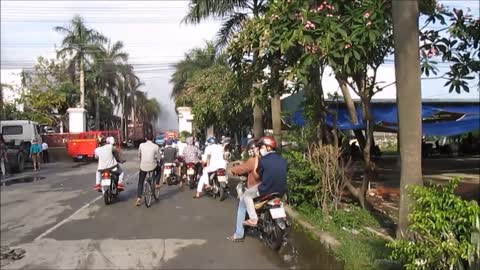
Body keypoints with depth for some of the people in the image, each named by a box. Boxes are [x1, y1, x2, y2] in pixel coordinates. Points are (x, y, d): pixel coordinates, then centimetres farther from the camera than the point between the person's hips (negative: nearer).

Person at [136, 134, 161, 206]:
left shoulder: (141, 145, 1)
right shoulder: (156, 146, -5)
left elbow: (139, 155, 14)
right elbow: (158, 157, 0)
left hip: (143, 166, 2)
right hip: (152, 166, -1)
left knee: (140, 182, 15)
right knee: (158, 169, 33)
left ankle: (138, 198, 9)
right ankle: (157, 184, 27)